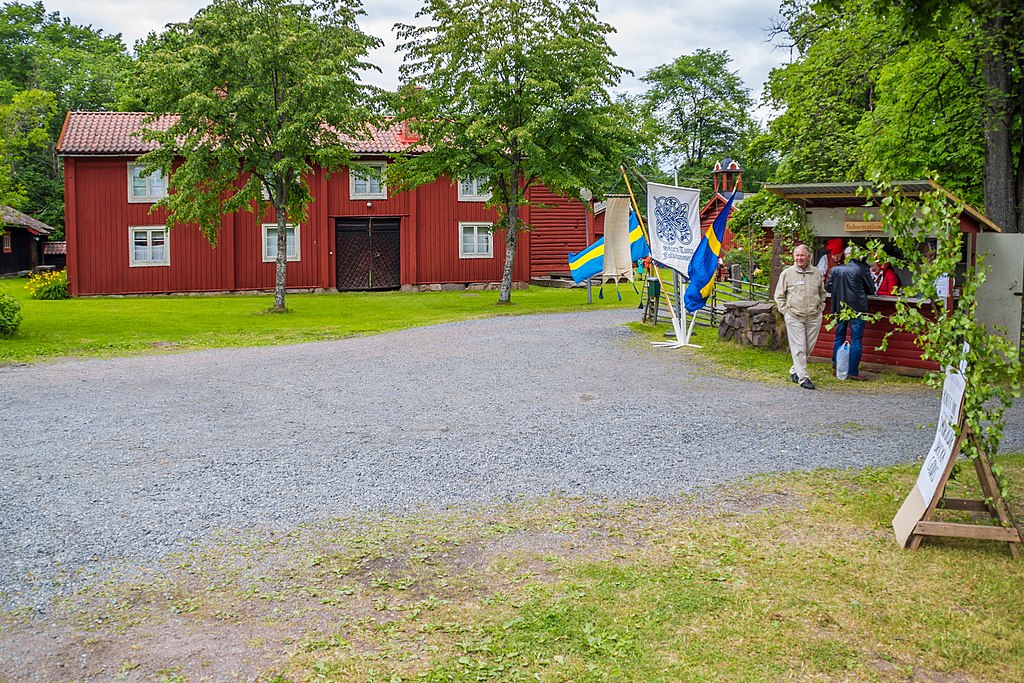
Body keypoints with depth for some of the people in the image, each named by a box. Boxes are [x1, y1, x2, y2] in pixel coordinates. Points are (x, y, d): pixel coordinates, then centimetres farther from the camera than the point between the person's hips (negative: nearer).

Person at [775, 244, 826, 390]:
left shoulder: (817, 273, 7)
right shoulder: (787, 273, 0)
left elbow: (822, 293, 21)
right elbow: (779, 295, 6)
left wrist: (820, 307, 11)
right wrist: (786, 311, -1)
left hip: (814, 317, 3)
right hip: (794, 317, -3)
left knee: (809, 347, 8)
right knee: (798, 347, -5)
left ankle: (795, 371, 27)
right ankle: (803, 378, -2)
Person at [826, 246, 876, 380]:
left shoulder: (835, 270, -1)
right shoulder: (862, 269, -9)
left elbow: (828, 287, 7)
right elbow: (871, 289, 0)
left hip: (840, 308, 4)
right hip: (857, 308, -4)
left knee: (839, 337, 16)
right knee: (856, 340, 0)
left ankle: (836, 367, 20)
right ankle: (853, 372, -1)